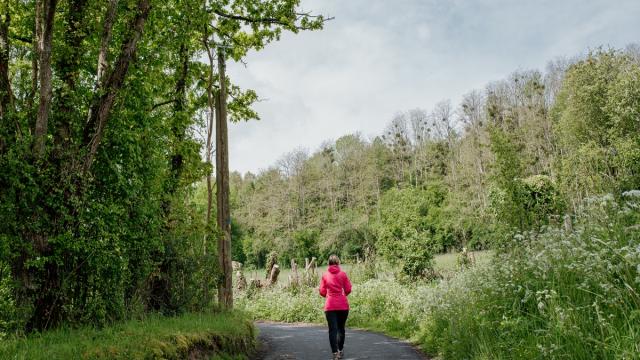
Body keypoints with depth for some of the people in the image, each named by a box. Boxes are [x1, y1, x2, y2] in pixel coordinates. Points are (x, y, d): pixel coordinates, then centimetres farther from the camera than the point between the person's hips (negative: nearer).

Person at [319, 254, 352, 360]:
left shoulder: (325, 275, 2)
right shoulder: (343, 274, -1)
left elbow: (322, 292, 2)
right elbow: (348, 290, -1)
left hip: (330, 306, 0)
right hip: (343, 305, 1)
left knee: (332, 329, -2)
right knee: (341, 328, 15)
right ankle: (340, 351, 24)